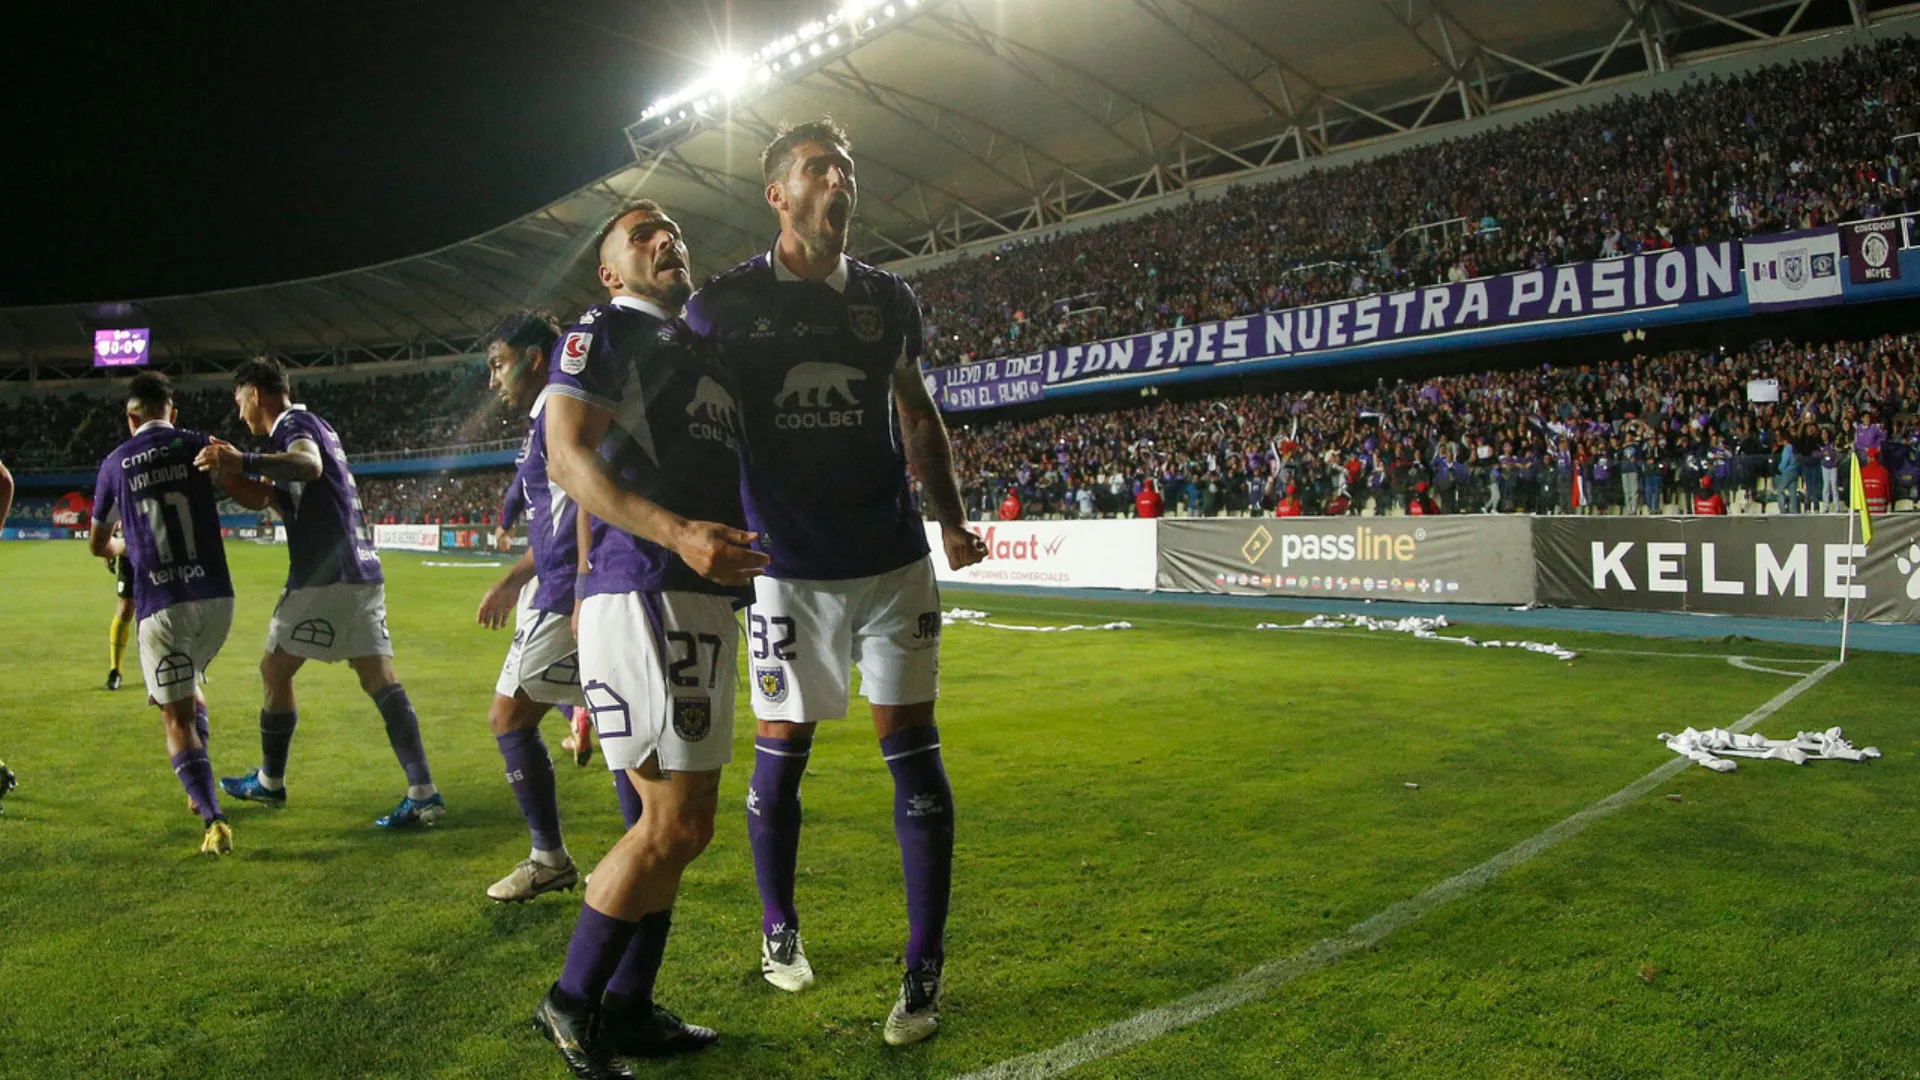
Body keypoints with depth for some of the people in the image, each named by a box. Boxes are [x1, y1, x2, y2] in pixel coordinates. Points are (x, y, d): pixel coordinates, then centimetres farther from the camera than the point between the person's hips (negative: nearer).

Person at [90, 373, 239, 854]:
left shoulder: (114, 464, 7)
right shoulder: (197, 445, 3)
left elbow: (97, 545, 22)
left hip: (159, 605, -1)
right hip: (216, 598, 2)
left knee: (177, 717, 3)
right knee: (190, 685, 29)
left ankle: (214, 820, -12)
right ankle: (200, 789, 25)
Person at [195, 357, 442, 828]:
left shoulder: (293, 424, -4)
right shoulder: (312, 425, 26)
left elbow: (310, 465, -30)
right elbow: (260, 498, 30)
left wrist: (245, 461, -40)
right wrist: (226, 470, 17)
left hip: (325, 577, -9)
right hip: (363, 572, 9)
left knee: (275, 670, 7)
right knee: (380, 678, 1)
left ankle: (270, 783, 22)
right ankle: (423, 792, -7)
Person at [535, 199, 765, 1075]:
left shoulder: (702, 352, 26)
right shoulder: (604, 332, 0)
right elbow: (568, 457, -14)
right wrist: (676, 533, -27)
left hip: (706, 604, 9)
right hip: (643, 597, -9)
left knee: (677, 819, 13)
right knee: (677, 824, -9)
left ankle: (628, 1010, 25)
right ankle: (572, 1003, 10)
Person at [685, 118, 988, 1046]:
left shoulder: (887, 299, 7)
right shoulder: (726, 303, -2)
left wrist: (952, 518, 11)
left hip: (894, 561, 2)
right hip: (787, 569, -2)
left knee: (911, 747, 0)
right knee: (780, 751, 8)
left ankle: (925, 965, 10)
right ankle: (778, 929, 31)